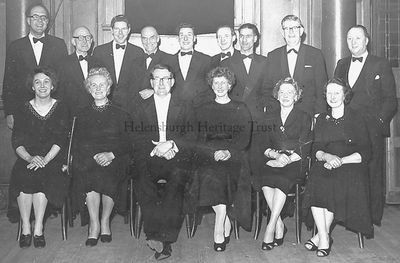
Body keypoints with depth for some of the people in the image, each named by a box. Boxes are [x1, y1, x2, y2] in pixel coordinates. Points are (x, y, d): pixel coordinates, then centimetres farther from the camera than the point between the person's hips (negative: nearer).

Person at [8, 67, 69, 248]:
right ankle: (25, 228, -21)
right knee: (23, 176, -31)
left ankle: (38, 229, -25)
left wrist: (45, 159, -18)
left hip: (53, 160, -1)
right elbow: (17, 142, 1)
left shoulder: (60, 109, 7)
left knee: (42, 175, -32)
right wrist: (30, 158, -19)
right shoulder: (23, 110, 10)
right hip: (28, 159, 1)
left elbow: (60, 140, -3)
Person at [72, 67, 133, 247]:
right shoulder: (82, 116, 18)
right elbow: (78, 145, 10)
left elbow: (129, 143, 3)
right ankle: (94, 225, -22)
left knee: (108, 176, -33)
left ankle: (105, 222, -15)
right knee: (90, 175, -32)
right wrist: (95, 156, -10)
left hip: (114, 160, -1)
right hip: (88, 161, 1)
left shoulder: (120, 114, 13)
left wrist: (111, 154, -15)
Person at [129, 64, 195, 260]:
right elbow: (133, 138, 5)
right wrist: (156, 148, -11)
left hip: (176, 159, 0)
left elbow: (192, 139, 5)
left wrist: (171, 144, -13)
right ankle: (161, 240, -32)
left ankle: (164, 239, -34)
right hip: (148, 159, 1)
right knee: (141, 180, -32)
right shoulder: (139, 108, 19)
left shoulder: (185, 108, 18)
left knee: (177, 178, -33)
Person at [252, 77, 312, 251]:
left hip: (295, 163, -2)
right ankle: (280, 226, -21)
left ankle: (271, 226, -29)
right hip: (272, 161, 3)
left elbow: (304, 149, 0)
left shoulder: (304, 118, 11)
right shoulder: (269, 118, 19)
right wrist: (275, 154, -12)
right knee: (264, 179, -29)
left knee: (281, 180, -34)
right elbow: (263, 145, 9)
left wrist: (287, 159, -16)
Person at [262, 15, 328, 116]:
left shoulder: (316, 54, 4)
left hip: (307, 115, -1)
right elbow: (267, 89, 11)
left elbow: (322, 90, 2)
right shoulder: (272, 56, 9)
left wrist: (319, 118, -7)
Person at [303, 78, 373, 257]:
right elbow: (316, 149, 9)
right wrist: (327, 156, -14)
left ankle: (322, 234, -16)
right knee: (315, 180, -29)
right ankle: (324, 238, -22)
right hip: (327, 163, 3)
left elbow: (365, 153, -2)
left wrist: (341, 160, -16)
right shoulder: (322, 119, 17)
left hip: (351, 165, -3)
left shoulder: (356, 118, 6)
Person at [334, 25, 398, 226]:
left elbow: (390, 100, 1)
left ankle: (373, 217, 10)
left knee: (372, 174, -1)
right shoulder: (341, 65, 18)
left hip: (371, 129, -3)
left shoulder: (381, 65, 5)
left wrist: (379, 121, -11)